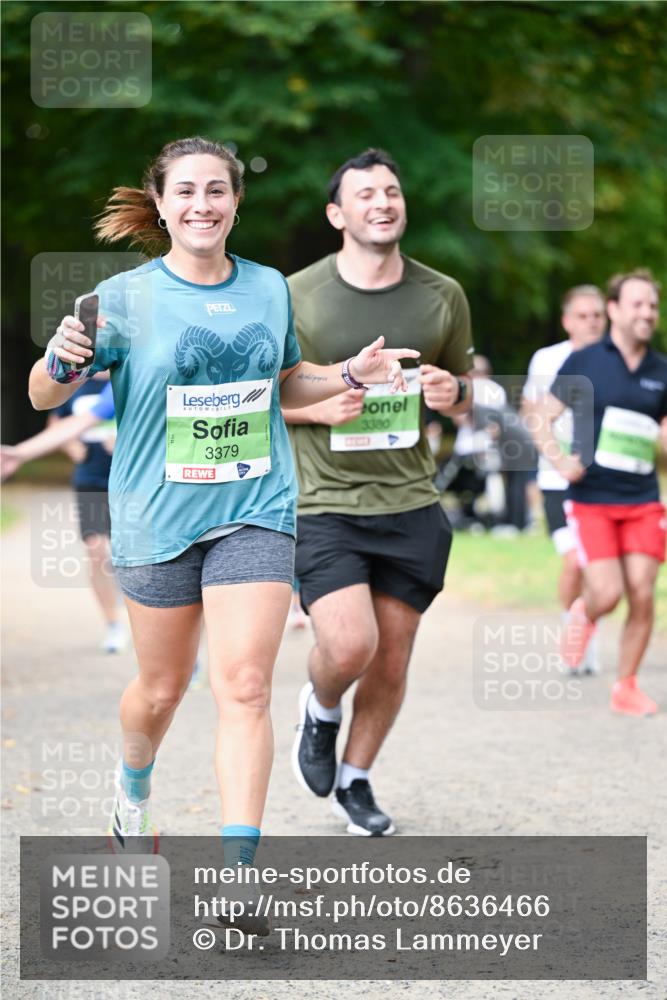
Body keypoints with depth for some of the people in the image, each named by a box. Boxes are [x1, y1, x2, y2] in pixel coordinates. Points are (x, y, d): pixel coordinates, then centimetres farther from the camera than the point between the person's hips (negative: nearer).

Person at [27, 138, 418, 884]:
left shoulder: (269, 288, 5)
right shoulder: (126, 297, -5)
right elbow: (43, 396, -3)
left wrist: (349, 373, 5)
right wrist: (63, 360, -25)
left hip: (256, 513, 1)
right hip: (157, 516, -1)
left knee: (243, 687, -11)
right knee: (162, 687, 12)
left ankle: (237, 871, -11)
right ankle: (133, 789, 45)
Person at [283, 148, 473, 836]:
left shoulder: (444, 297, 5)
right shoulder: (296, 297, -3)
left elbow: (465, 397, 17)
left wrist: (453, 393, -8)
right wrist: (316, 406, -14)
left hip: (410, 505, 3)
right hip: (323, 504, -3)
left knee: (391, 660, 7)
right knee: (349, 646, -19)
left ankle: (355, 780, 29)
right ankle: (320, 709, 17)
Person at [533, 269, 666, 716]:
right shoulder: (584, 362, -1)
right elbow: (544, 418, 4)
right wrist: (560, 460, -12)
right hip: (592, 499, -3)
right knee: (607, 593, -13)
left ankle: (627, 686, 11)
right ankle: (583, 614, 25)